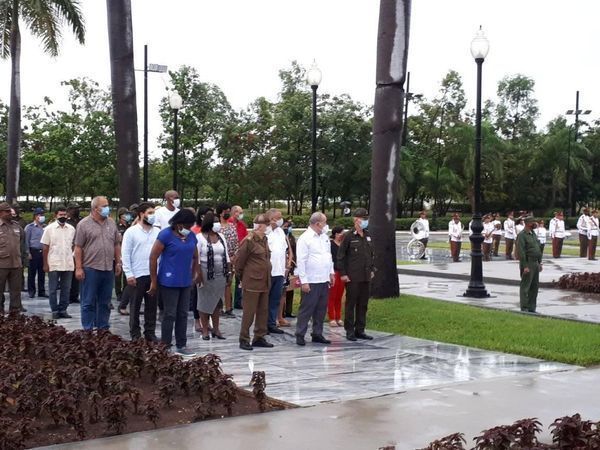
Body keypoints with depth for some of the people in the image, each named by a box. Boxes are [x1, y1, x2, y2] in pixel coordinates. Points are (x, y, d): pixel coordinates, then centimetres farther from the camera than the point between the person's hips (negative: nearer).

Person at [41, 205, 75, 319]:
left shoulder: (71, 229, 7)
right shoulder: (49, 229, 0)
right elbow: (45, 248, 0)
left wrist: (74, 261, 4)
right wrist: (45, 264, -5)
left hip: (68, 264, 3)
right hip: (54, 264, -2)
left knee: (66, 289, 6)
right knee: (53, 289, 3)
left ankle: (63, 310, 14)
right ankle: (55, 310, 11)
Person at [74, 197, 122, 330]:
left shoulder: (111, 223, 11)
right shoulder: (84, 224, -4)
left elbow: (116, 245, 16)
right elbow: (78, 248, -6)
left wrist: (118, 262, 11)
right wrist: (78, 268, -10)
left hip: (108, 269, 5)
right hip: (90, 269, -5)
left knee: (105, 302, 11)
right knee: (89, 303, 2)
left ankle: (103, 328, 20)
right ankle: (88, 330, 8)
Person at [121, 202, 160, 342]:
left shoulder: (157, 232, 8)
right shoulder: (131, 231, -3)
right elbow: (125, 254, -5)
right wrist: (129, 274, -10)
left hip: (154, 274, 4)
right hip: (137, 275, -4)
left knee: (152, 306, 9)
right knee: (135, 306, 5)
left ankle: (150, 333, 19)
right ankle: (135, 334, 13)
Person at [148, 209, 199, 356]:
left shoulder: (192, 236, 7)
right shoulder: (166, 234, -12)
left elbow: (195, 257, 21)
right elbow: (153, 257, -11)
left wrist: (195, 274, 13)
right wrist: (154, 282, -10)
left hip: (186, 282, 6)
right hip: (169, 282, -6)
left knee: (183, 315, 12)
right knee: (170, 315, -2)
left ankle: (181, 346, 21)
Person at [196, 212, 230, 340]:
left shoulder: (221, 237, 10)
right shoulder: (200, 237, -7)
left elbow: (226, 256, 14)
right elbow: (196, 258, -9)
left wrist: (229, 272, 10)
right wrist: (199, 275, -14)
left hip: (220, 274, 5)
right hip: (206, 274, -5)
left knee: (217, 302, 9)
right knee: (205, 302, 3)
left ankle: (216, 329, 17)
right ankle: (205, 330, 9)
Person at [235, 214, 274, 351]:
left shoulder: (264, 239, 13)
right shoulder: (249, 241, -13)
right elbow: (238, 261, -9)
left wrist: (267, 277, 17)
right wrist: (243, 277, 1)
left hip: (264, 282, 8)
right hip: (252, 283, -8)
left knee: (263, 311, 12)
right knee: (249, 312, -2)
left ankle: (259, 338, 21)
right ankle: (244, 339, 7)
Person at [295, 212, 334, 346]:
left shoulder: (324, 237, 12)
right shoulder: (305, 238, -12)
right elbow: (301, 261, -14)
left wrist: (331, 273, 16)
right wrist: (304, 281, -17)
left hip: (325, 280, 7)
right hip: (311, 281, -7)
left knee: (321, 309, 12)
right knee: (306, 309, -2)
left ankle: (317, 334, 22)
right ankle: (300, 335, 6)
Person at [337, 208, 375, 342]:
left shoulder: (368, 235, 10)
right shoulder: (349, 236, -8)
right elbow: (341, 256, -8)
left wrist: (372, 269, 14)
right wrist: (343, 274, -10)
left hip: (366, 276, 6)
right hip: (352, 277, -6)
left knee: (363, 304, 10)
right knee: (351, 304, 2)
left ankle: (360, 330, 18)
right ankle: (349, 331, 9)